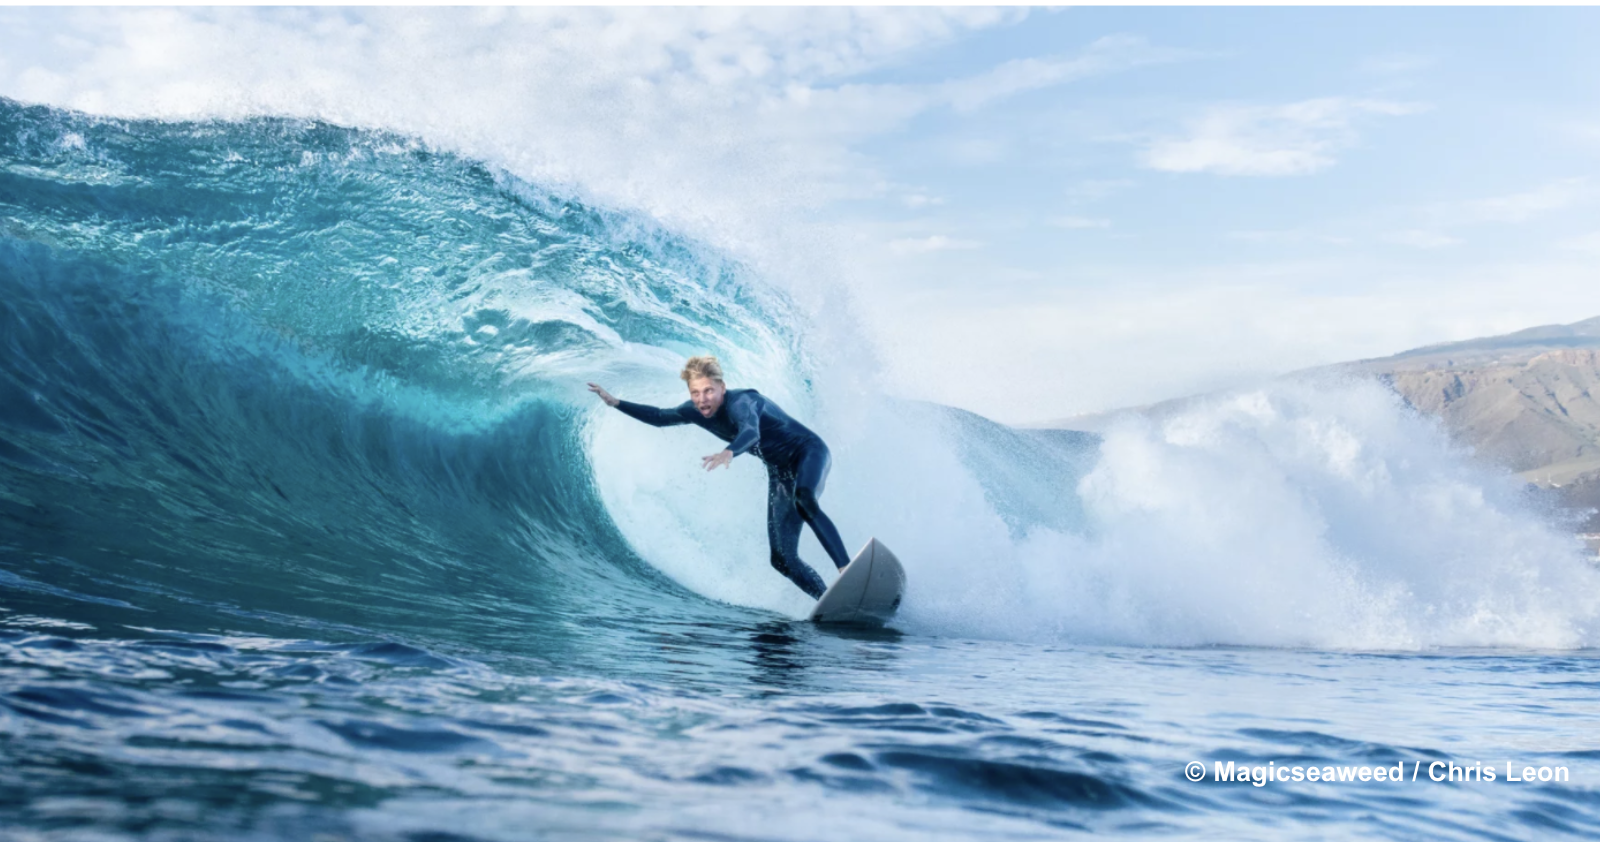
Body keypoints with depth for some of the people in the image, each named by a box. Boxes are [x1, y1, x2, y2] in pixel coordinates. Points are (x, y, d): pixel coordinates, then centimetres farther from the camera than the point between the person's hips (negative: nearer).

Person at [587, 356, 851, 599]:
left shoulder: (740, 402, -28)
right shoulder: (696, 411, -4)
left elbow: (750, 433, -49)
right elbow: (659, 417, 14)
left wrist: (729, 452, -69)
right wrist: (614, 402, 10)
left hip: (809, 452, -8)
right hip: (780, 471, 8)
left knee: (803, 500, -42)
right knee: (782, 559, -2)